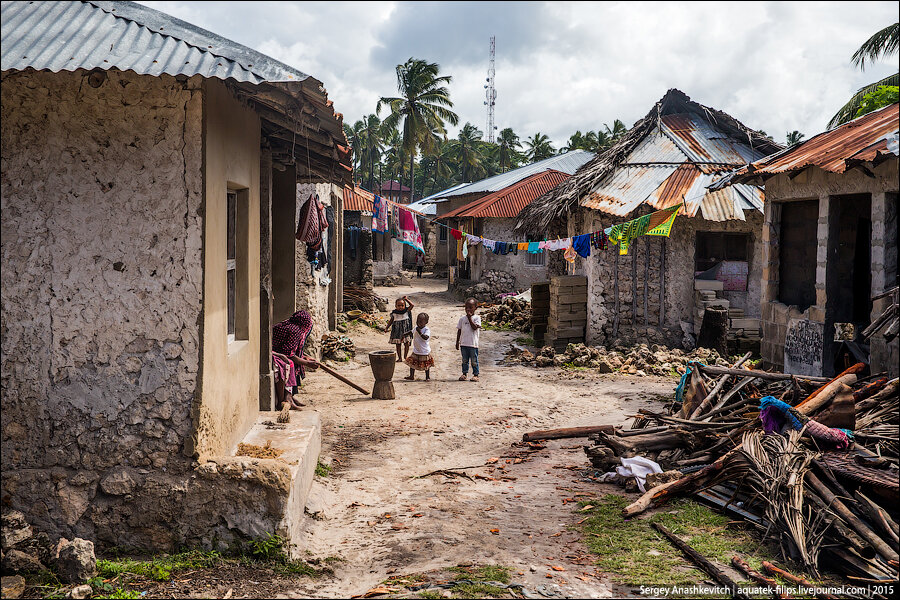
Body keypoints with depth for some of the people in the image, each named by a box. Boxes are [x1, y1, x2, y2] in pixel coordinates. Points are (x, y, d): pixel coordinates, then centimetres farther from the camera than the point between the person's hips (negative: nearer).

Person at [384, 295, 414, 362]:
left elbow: (412, 305, -15)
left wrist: (406, 299, -10)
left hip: (406, 331, -1)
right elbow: (391, 321, 8)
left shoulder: (406, 311, -6)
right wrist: (387, 327, 1)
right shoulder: (394, 313, -3)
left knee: (407, 344, -1)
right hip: (397, 331, 1)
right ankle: (399, 358, 17)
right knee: (398, 345, 7)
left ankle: (405, 357, 16)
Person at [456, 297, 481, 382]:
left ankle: (475, 374, 11)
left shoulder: (477, 318, -2)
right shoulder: (462, 318, 9)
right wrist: (457, 342, 10)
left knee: (474, 360, 2)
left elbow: (474, 327, -17)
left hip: (473, 344, -4)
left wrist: (469, 318, -17)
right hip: (463, 343, 4)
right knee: (465, 360, 10)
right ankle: (465, 374, 19)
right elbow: (459, 330, 12)